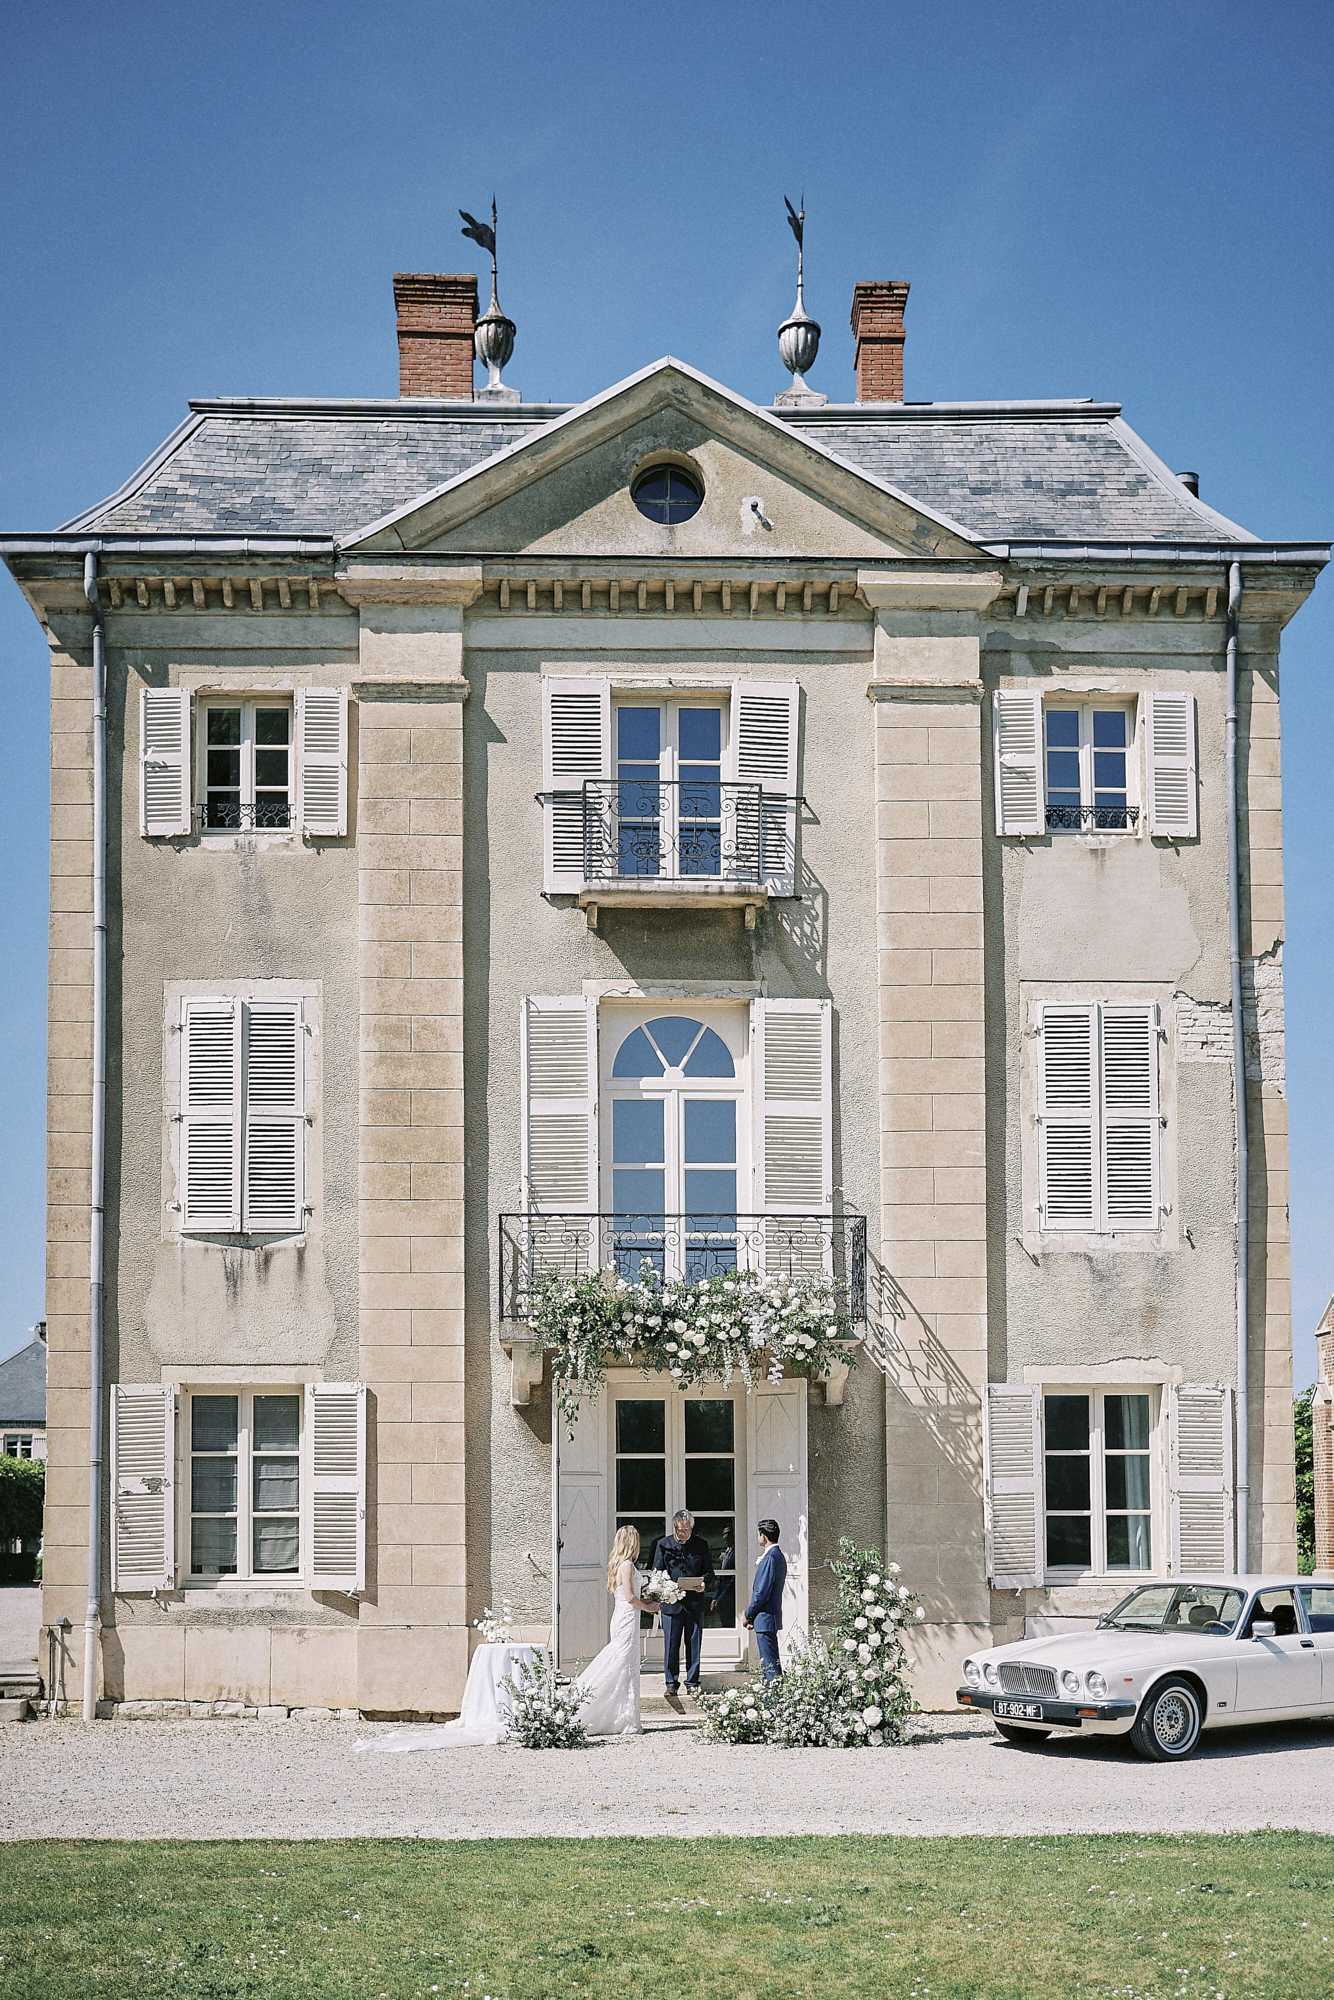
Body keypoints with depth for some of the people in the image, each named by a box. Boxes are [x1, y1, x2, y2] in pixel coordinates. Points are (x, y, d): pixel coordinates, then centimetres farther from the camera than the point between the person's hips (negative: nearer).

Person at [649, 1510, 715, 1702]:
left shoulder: (701, 1545, 4)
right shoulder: (664, 1545, 2)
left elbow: (710, 1574, 8)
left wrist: (704, 1585, -14)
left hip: (695, 1603, 1)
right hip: (671, 1603, -1)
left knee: (694, 1644, 5)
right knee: (671, 1645, 2)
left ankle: (692, 1683, 15)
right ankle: (671, 1683, 11)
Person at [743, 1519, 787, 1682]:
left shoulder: (770, 1557, -17)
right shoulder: (779, 1556, 15)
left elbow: (762, 1591, -19)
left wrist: (749, 1614, -9)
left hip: (765, 1618, -10)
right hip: (772, 1616, 10)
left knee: (770, 1662, -10)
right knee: (768, 1661, 13)